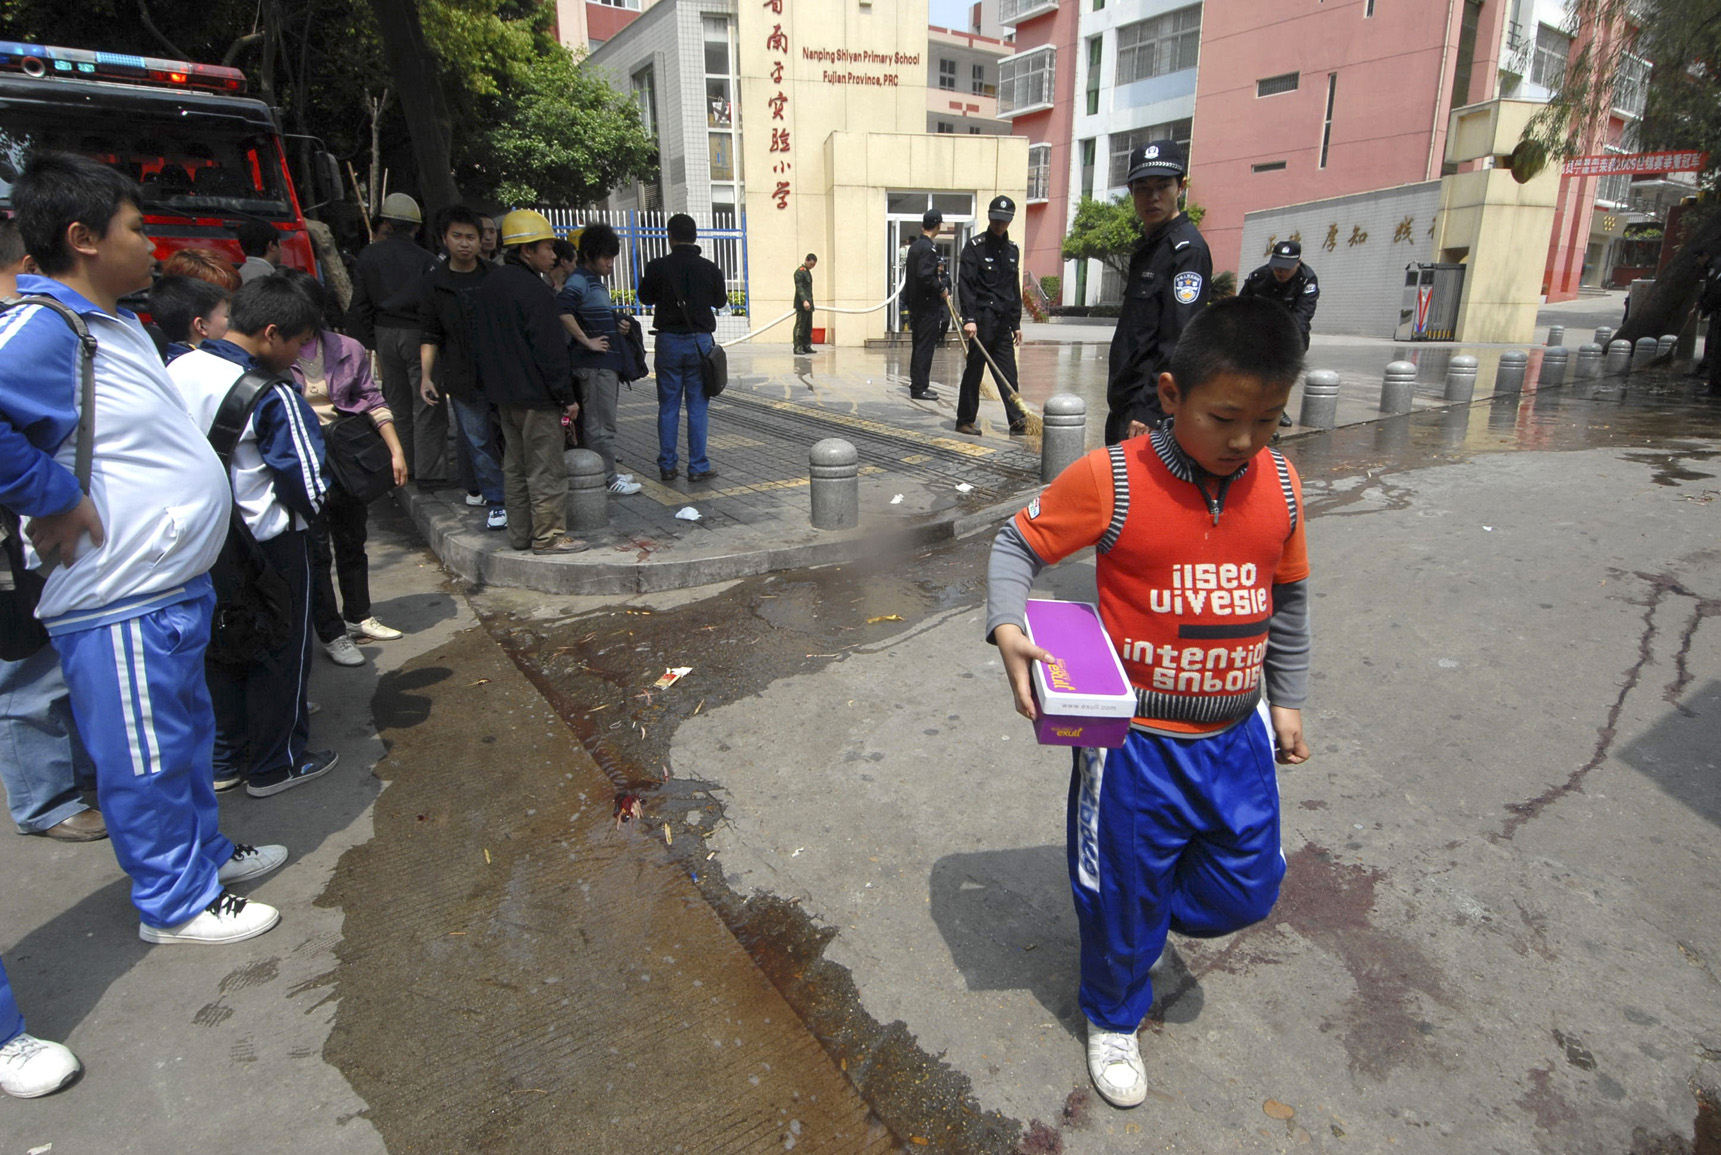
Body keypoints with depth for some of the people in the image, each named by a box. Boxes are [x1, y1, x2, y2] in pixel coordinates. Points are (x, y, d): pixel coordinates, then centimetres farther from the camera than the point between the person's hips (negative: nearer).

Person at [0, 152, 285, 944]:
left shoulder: (118, 323, 12)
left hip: (171, 586, 10)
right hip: (121, 605, -10)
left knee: (186, 736, 22)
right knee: (147, 759, 6)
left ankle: (204, 853, 40)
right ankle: (175, 904, 22)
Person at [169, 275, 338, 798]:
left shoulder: (176, 371, -1)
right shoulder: (272, 397, -21)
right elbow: (311, 488, -20)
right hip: (267, 546, -7)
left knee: (221, 648, 19)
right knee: (279, 655, 9)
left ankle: (223, 760, 32)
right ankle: (274, 766, 21)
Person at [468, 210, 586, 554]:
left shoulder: (487, 285, 12)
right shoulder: (533, 290, -17)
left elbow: (478, 341, 17)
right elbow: (550, 351, -19)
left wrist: (490, 385, 22)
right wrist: (567, 397, -13)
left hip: (503, 395, 9)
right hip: (535, 396, -9)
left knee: (514, 465, 15)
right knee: (546, 469, -1)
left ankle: (520, 534, 22)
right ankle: (548, 536, 4)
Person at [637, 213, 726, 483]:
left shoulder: (658, 267, -6)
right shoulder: (709, 268, -5)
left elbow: (645, 298, 10)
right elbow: (720, 301, 11)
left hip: (668, 341, 1)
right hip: (700, 341, 0)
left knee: (668, 407, 8)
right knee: (698, 407, 4)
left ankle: (667, 466, 12)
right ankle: (698, 467, 5)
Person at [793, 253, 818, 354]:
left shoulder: (807, 272, 20)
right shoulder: (799, 272, -10)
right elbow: (799, 288, -20)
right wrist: (804, 300, -31)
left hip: (808, 305, 10)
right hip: (802, 305, -10)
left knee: (808, 327, 10)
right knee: (800, 326, -9)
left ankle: (806, 346, 15)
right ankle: (798, 347, -8)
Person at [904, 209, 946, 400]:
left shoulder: (914, 246, 12)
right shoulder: (928, 248, -15)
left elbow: (907, 271, 19)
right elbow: (925, 275, -26)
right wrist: (941, 289, -13)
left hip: (915, 303, 9)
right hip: (928, 304, -9)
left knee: (919, 345, 15)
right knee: (926, 346, -6)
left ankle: (916, 384, 22)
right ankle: (919, 388, -4)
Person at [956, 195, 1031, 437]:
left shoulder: (1012, 249, 15)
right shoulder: (975, 246, -3)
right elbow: (965, 284, -11)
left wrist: (1016, 323, 17)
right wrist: (969, 318, -20)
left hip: (1003, 321, 6)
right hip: (981, 319, -6)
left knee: (1008, 372, 3)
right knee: (974, 370, 0)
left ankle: (1017, 419, 4)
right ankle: (965, 420, 9)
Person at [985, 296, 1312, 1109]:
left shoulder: (1278, 484, -3)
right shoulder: (1111, 480, -19)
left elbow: (1287, 598, 11)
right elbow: (1018, 544, -9)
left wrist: (1286, 699, 16)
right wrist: (1007, 628, -27)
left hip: (1237, 734, 5)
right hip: (1137, 740, -4)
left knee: (1246, 888, 18)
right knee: (1124, 894, 14)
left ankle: (1152, 910, 51)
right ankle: (1113, 1017, 44)